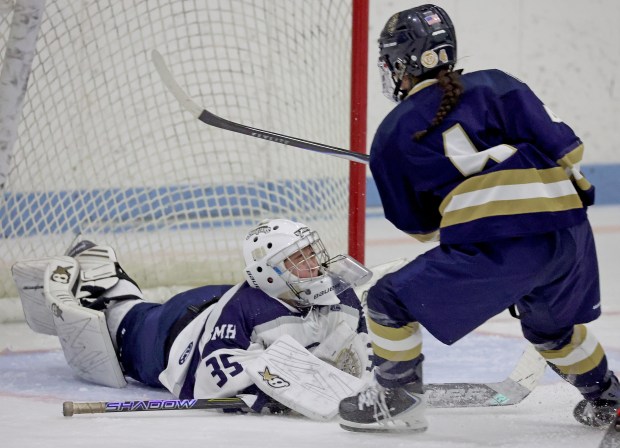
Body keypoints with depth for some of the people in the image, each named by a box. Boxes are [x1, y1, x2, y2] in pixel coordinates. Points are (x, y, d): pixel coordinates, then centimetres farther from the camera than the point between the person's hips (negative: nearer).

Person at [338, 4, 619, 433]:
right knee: (549, 325, 34)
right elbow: (564, 148, 7)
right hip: (569, 233, 5)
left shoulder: (393, 134, 9)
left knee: (391, 301, 10)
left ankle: (397, 400, 14)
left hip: (498, 247, -5)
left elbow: (418, 225, 17)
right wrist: (570, 188, 28)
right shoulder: (496, 84, 13)